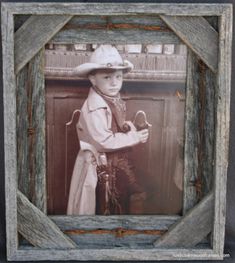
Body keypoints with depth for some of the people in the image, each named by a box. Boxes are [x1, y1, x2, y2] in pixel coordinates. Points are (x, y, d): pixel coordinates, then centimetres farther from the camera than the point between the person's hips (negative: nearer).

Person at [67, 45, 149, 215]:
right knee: (105, 208, 10)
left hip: (117, 164, 9)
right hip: (101, 167, -8)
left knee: (121, 204, 22)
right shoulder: (95, 107, -25)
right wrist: (134, 138, -21)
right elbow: (104, 141, -28)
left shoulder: (114, 100, 3)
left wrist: (129, 127, -4)